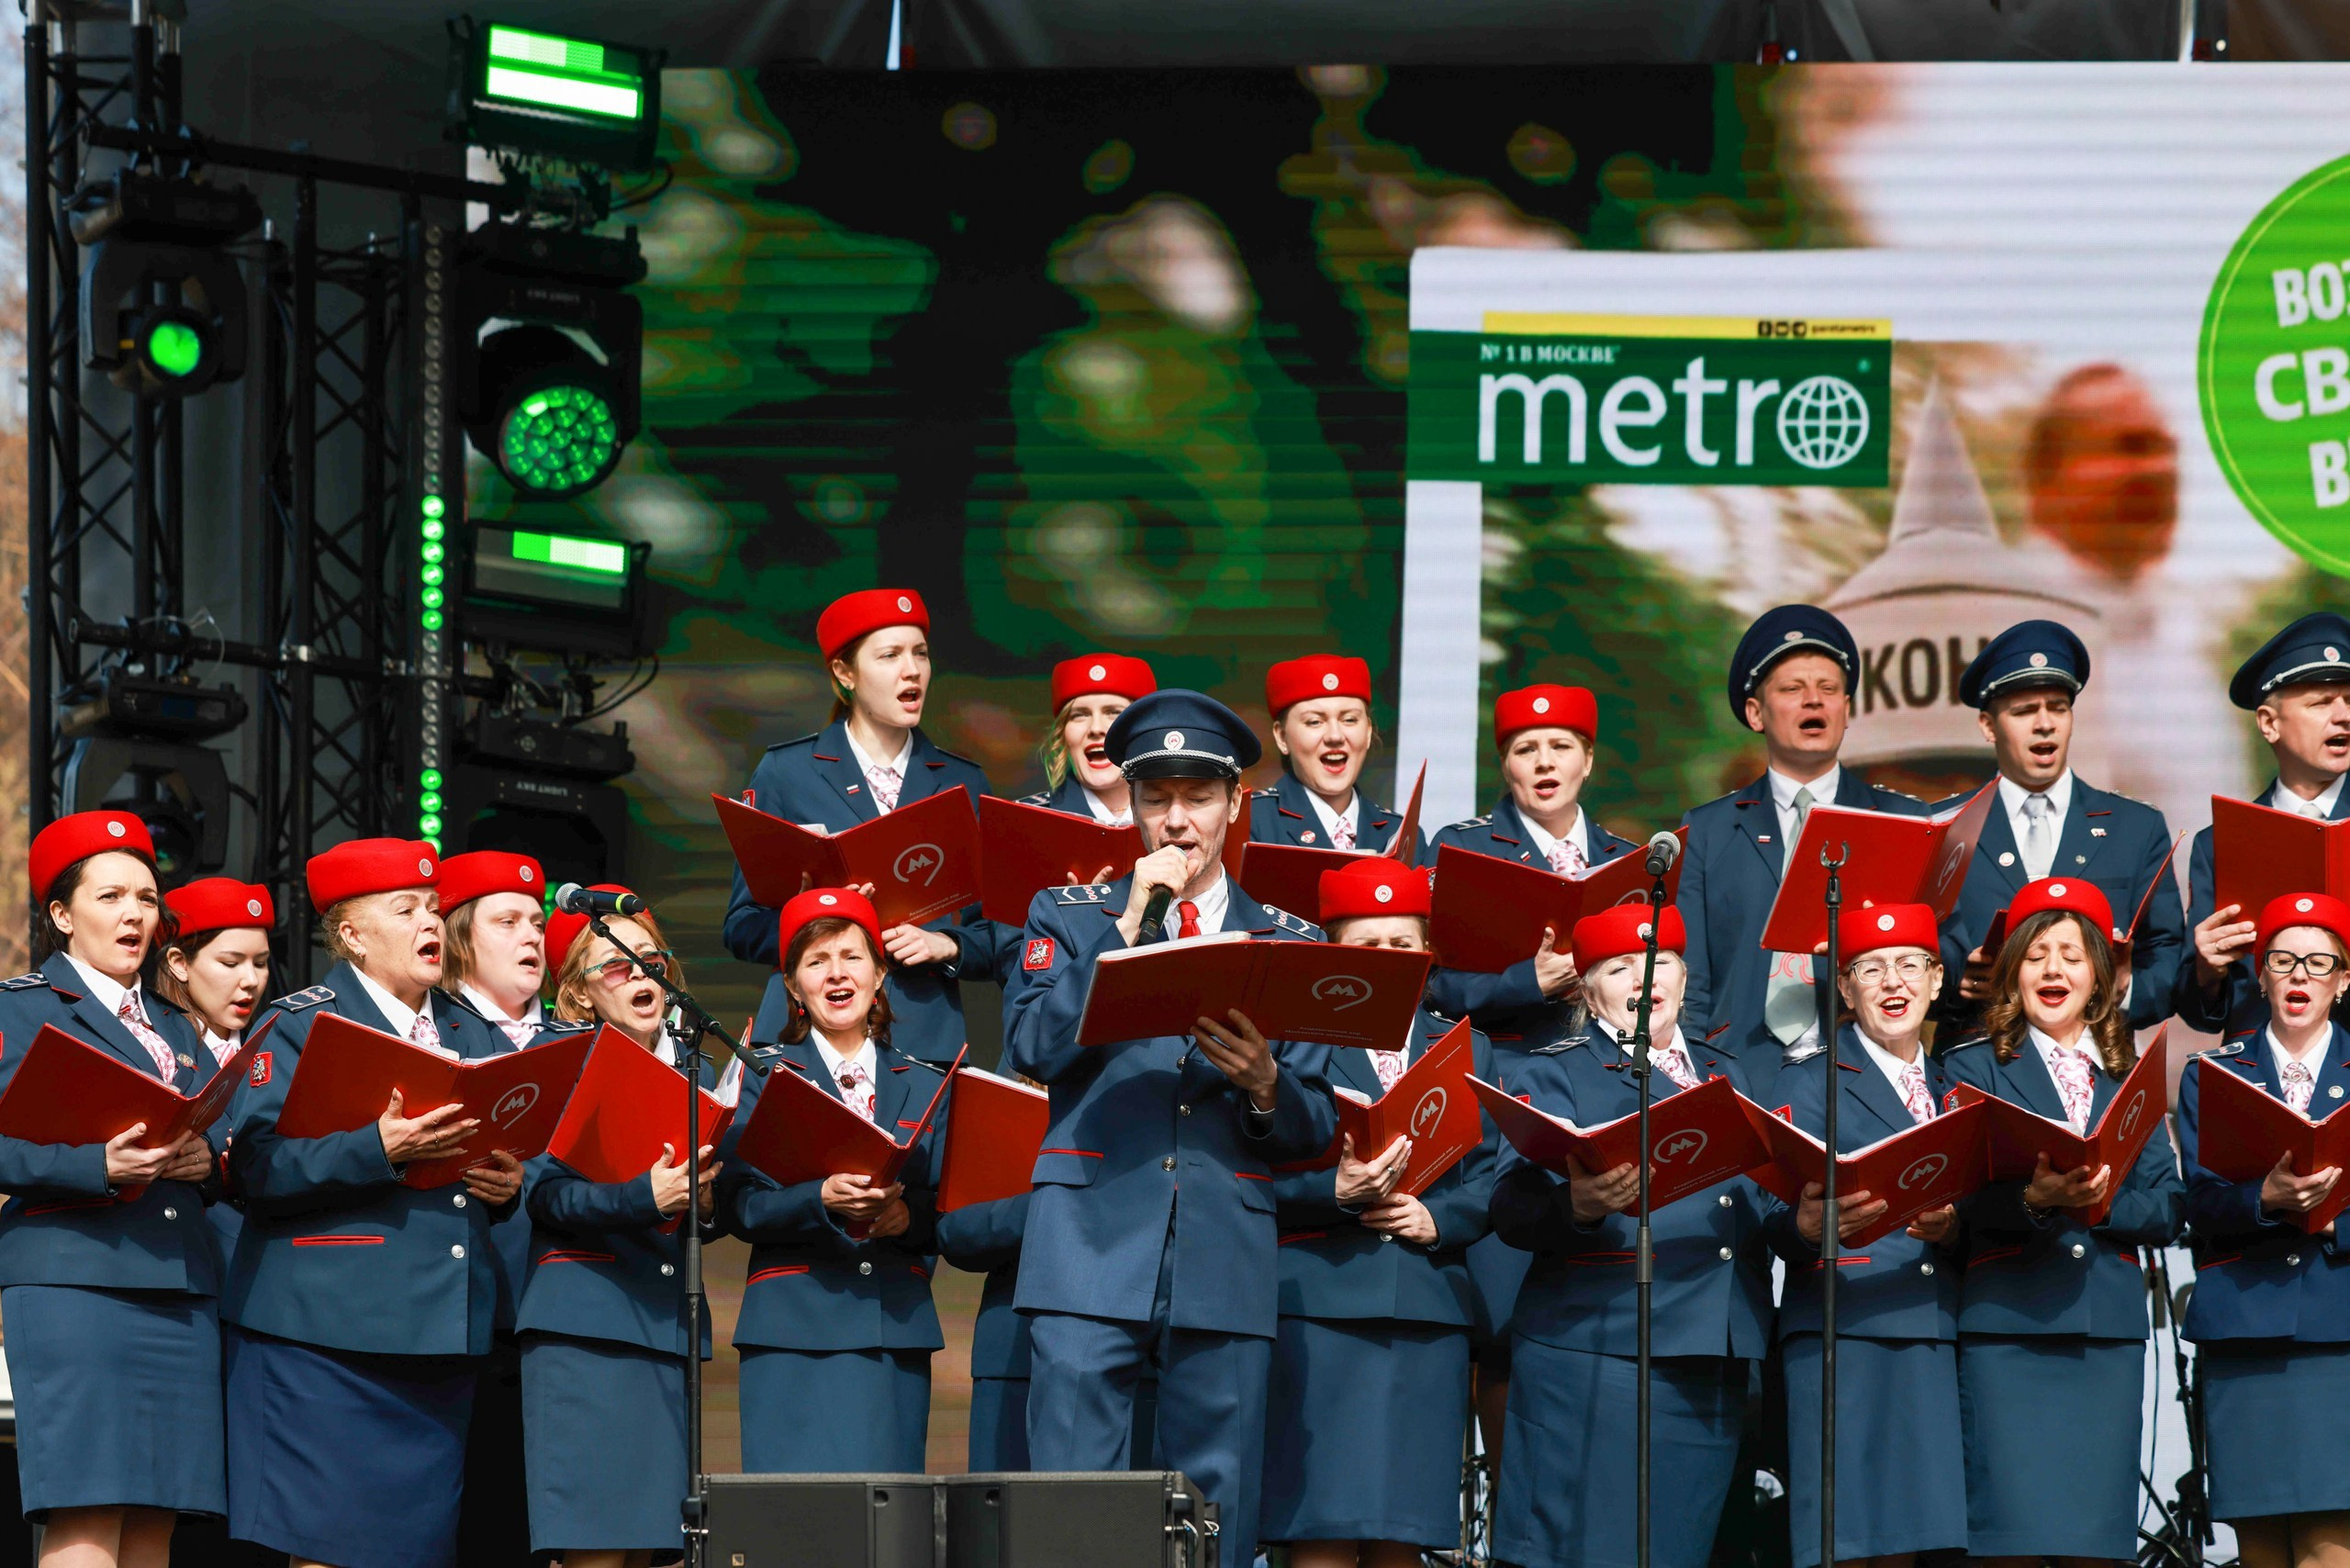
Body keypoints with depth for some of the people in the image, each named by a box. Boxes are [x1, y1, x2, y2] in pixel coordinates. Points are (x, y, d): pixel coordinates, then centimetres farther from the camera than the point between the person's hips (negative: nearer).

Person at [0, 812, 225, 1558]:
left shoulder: (176, 1029, 25)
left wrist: (205, 1160, -2)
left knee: (152, 1529, -1)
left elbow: (223, 1138, 21)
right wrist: (97, 1165, -21)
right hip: (73, 1278, -6)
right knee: (85, 1527, -16)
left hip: (180, 1290, 6)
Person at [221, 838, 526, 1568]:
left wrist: (508, 1185, 2)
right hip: (332, 1327, -6)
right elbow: (256, 1162, -12)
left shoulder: (472, 1034, 20)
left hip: (442, 1334, 6)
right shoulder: (302, 1024, 1)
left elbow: (501, 1150, 26)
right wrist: (378, 1149, -23)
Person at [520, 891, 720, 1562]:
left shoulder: (697, 1073, 17)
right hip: (586, 1321, -5)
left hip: (669, 1322, 5)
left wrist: (706, 1205, -3)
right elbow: (545, 1192, -11)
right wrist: (645, 1198, -24)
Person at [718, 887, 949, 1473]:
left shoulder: (923, 1088, 17)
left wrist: (909, 1213, -10)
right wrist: (821, 1199, -20)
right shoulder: (765, 1082, 8)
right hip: (795, 1326, -3)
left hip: (897, 1326, 3)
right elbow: (739, 1205, -4)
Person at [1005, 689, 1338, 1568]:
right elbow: (1033, 1049, -4)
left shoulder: (1288, 944, 16)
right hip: (1092, 1247, -1)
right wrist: (1129, 929, -5)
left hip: (1228, 1257, 1)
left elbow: (1316, 1132, 12)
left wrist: (1264, 1086, -11)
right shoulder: (1070, 916, 14)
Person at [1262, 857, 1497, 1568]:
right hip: (1322, 1298, -3)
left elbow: (1489, 1178, 11)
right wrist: (1335, 1191, -19)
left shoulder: (1465, 1052, 18)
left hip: (1430, 1309, 3)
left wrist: (1436, 1217, -8)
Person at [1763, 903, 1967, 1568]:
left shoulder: (1952, 1090, 22)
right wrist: (1807, 1226, -28)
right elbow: (1776, 1220, -4)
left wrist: (1953, 1229, -8)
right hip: (1845, 1335, -4)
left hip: (1940, 1336, 4)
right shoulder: (1809, 1084, 8)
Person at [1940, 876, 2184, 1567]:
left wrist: (2095, 1202, -10)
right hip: (2010, 1324, -3)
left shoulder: (2128, 1077, 17)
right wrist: (2033, 1199, -25)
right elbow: (1963, 1200, -6)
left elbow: (2166, 1210, 9)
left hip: (2110, 1327, 3)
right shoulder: (1973, 1068, 6)